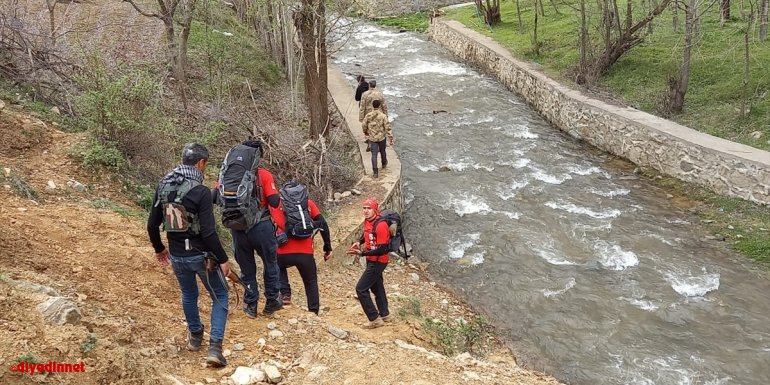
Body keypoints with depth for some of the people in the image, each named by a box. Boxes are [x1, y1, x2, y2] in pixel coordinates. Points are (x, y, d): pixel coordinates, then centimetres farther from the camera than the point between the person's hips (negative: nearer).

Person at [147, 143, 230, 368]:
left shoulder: (163, 187, -1)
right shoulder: (200, 192, -20)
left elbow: (152, 225, 6)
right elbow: (208, 232, -22)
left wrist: (159, 249, 22)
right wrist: (223, 259, -12)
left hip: (177, 256, 6)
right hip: (200, 255, -5)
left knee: (188, 295, 27)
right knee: (219, 297, 10)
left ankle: (195, 336, 43)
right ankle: (215, 347, 1)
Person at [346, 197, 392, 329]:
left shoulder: (380, 225, -26)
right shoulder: (367, 220, 1)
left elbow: (382, 250, -28)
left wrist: (361, 253, -29)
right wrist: (359, 242, 1)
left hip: (378, 262, -9)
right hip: (371, 260, 9)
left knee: (361, 289, -8)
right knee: (377, 287, 21)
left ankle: (375, 319, 0)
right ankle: (385, 315, 36)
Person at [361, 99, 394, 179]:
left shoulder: (368, 115, -10)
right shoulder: (383, 116, -15)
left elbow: (363, 125, 2)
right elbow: (388, 128, -15)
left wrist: (365, 132, 23)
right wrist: (391, 139, -11)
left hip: (372, 138, 0)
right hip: (381, 138, 0)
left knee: (374, 154, 1)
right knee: (382, 151, 24)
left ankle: (375, 172, -7)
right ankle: (384, 164, 49)